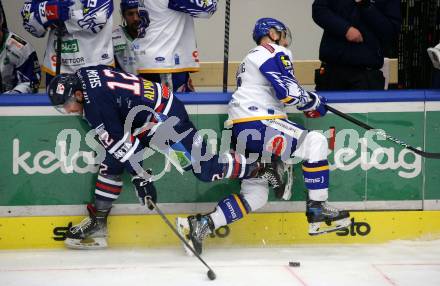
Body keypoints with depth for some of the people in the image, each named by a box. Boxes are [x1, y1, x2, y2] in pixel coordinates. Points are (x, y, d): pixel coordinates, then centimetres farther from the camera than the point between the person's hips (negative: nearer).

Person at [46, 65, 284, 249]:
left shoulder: (94, 104, -25)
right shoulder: (84, 75, 0)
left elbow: (119, 143, -23)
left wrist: (139, 176, -20)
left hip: (164, 117, -10)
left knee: (207, 170, -7)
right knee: (111, 163, 7)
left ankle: (261, 168, 9)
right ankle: (97, 223, 12)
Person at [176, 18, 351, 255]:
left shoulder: (251, 58, 30)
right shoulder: (274, 53, -3)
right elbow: (288, 93, -14)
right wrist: (315, 103, 1)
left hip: (242, 132, 10)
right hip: (256, 123, -10)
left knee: (255, 195, 10)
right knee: (315, 142, -11)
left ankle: (200, 225, 4)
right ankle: (318, 211, -11)